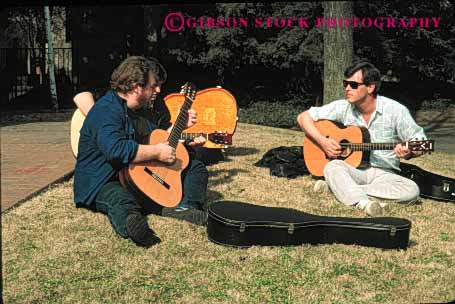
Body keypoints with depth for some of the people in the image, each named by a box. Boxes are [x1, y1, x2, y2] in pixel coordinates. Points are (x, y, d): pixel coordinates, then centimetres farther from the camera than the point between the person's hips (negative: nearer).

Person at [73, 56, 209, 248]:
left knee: (196, 167, 3)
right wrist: (157, 152, -28)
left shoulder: (138, 110, 14)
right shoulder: (107, 110, -19)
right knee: (123, 202, -46)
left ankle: (187, 207, -24)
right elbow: (115, 150, -36)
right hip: (104, 183, -10)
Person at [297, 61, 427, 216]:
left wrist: (409, 153, -27)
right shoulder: (343, 107, -1)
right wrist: (323, 141, -13)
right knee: (332, 166, -31)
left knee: (411, 190, -30)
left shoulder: (395, 110, -7)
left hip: (384, 173, 0)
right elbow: (303, 117, 3)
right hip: (354, 170, 0)